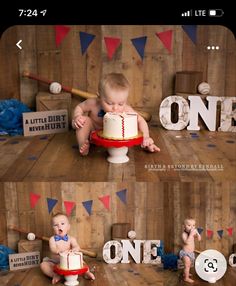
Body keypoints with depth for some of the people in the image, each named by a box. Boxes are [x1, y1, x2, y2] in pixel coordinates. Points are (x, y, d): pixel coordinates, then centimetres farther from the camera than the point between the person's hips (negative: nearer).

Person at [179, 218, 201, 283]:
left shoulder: (193, 233, 0)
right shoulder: (184, 234, -23)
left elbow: (199, 239, -2)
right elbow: (187, 242, -37)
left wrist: (197, 233, -17)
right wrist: (191, 234, -39)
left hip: (191, 253, 8)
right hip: (185, 253, -8)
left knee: (188, 265, 23)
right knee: (187, 265, -8)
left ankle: (185, 273, 42)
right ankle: (186, 278, 3)